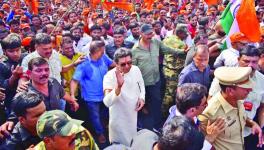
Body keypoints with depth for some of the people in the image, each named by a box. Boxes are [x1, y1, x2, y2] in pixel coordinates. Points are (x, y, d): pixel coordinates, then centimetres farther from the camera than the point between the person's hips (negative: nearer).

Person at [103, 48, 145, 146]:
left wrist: (142, 98, -7)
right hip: (120, 119, -5)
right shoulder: (110, 76, -28)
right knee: (121, 145, 14)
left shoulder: (136, 69, -11)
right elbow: (107, 102, -41)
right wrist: (119, 86, -55)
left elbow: (141, 85, 11)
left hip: (135, 114, 5)